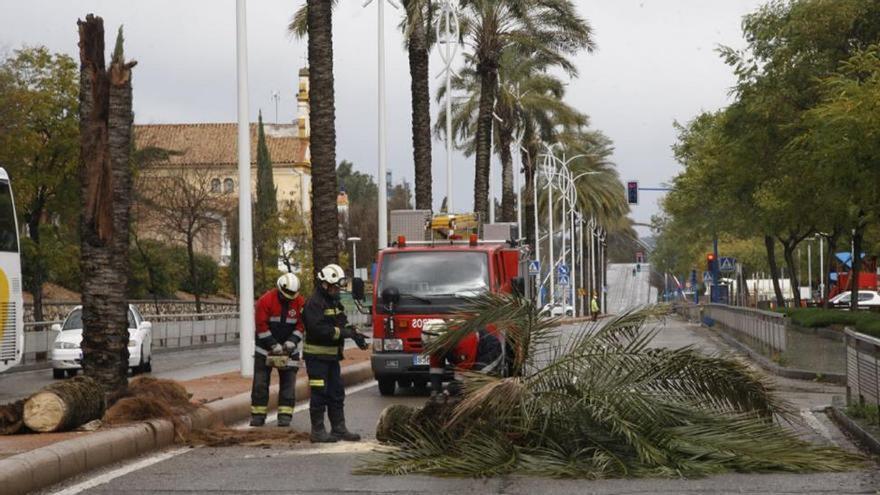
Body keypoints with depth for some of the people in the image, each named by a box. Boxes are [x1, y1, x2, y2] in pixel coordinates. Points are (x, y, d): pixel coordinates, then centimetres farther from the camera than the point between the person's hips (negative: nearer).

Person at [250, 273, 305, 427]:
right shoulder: (266, 300, -15)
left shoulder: (300, 303, -5)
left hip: (288, 349, 2)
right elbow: (261, 326, -16)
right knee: (260, 383, 1)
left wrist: (291, 342, -16)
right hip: (265, 348, -2)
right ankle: (258, 416, 8)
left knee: (288, 383, -1)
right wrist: (274, 346, -18)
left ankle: (285, 415, 2)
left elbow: (300, 326, -2)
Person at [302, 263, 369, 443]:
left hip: (332, 355, 9)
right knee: (319, 394, -6)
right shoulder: (315, 303, -15)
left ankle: (339, 429, 17)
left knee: (337, 394, 12)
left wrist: (354, 333, 0)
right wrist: (342, 332, -23)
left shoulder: (334, 302, 16)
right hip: (316, 356, -9)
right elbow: (318, 329, -25)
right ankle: (317, 431, -1)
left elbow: (342, 323, 20)